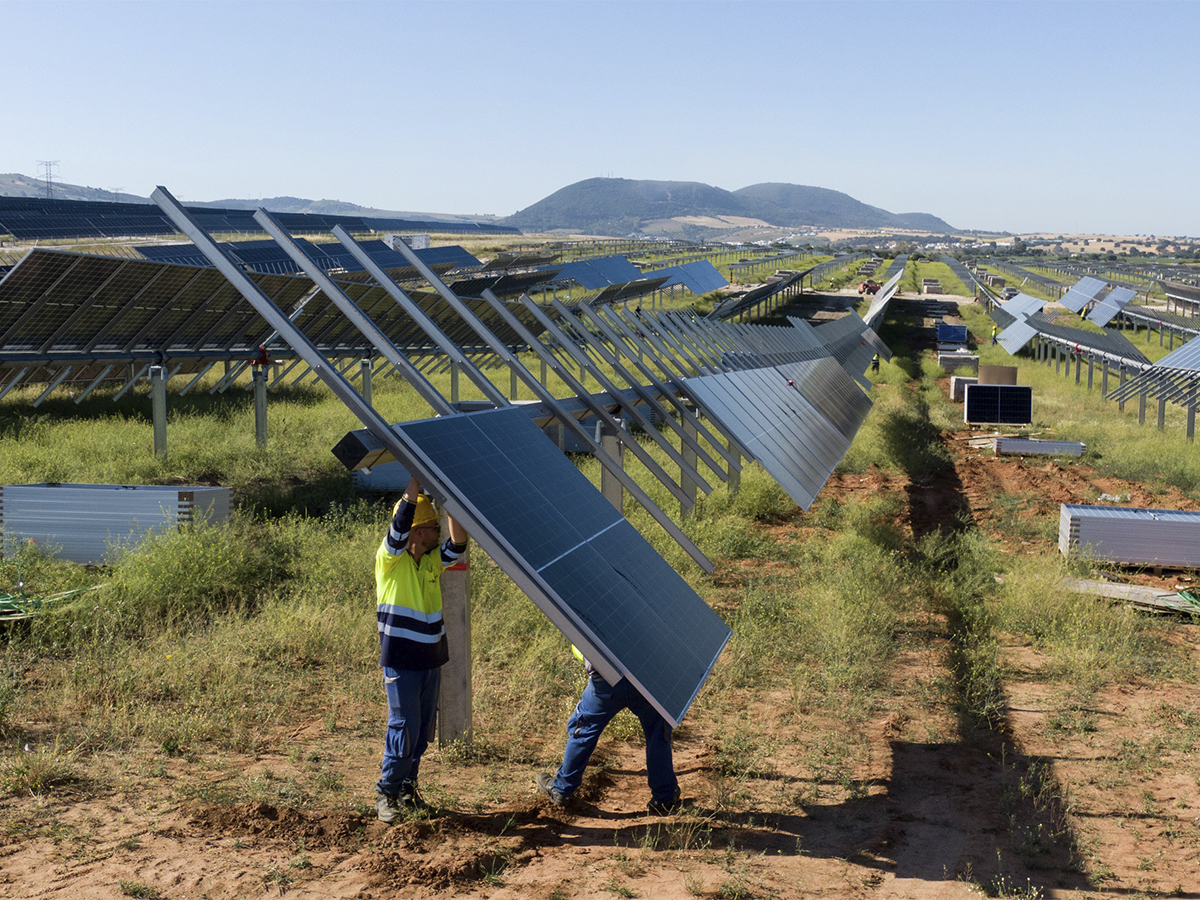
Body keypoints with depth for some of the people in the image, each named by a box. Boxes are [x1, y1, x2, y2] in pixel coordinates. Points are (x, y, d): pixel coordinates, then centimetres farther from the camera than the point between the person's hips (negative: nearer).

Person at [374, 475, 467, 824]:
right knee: (403, 728, -6)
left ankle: (407, 789, 25)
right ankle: (386, 793, 7)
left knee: (423, 730, 11)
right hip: (400, 661, -6)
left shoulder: (433, 560, 7)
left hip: (432, 660, 6)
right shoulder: (389, 558, -9)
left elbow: (458, 542, -9)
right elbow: (403, 517, -22)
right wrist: (418, 477, -22)